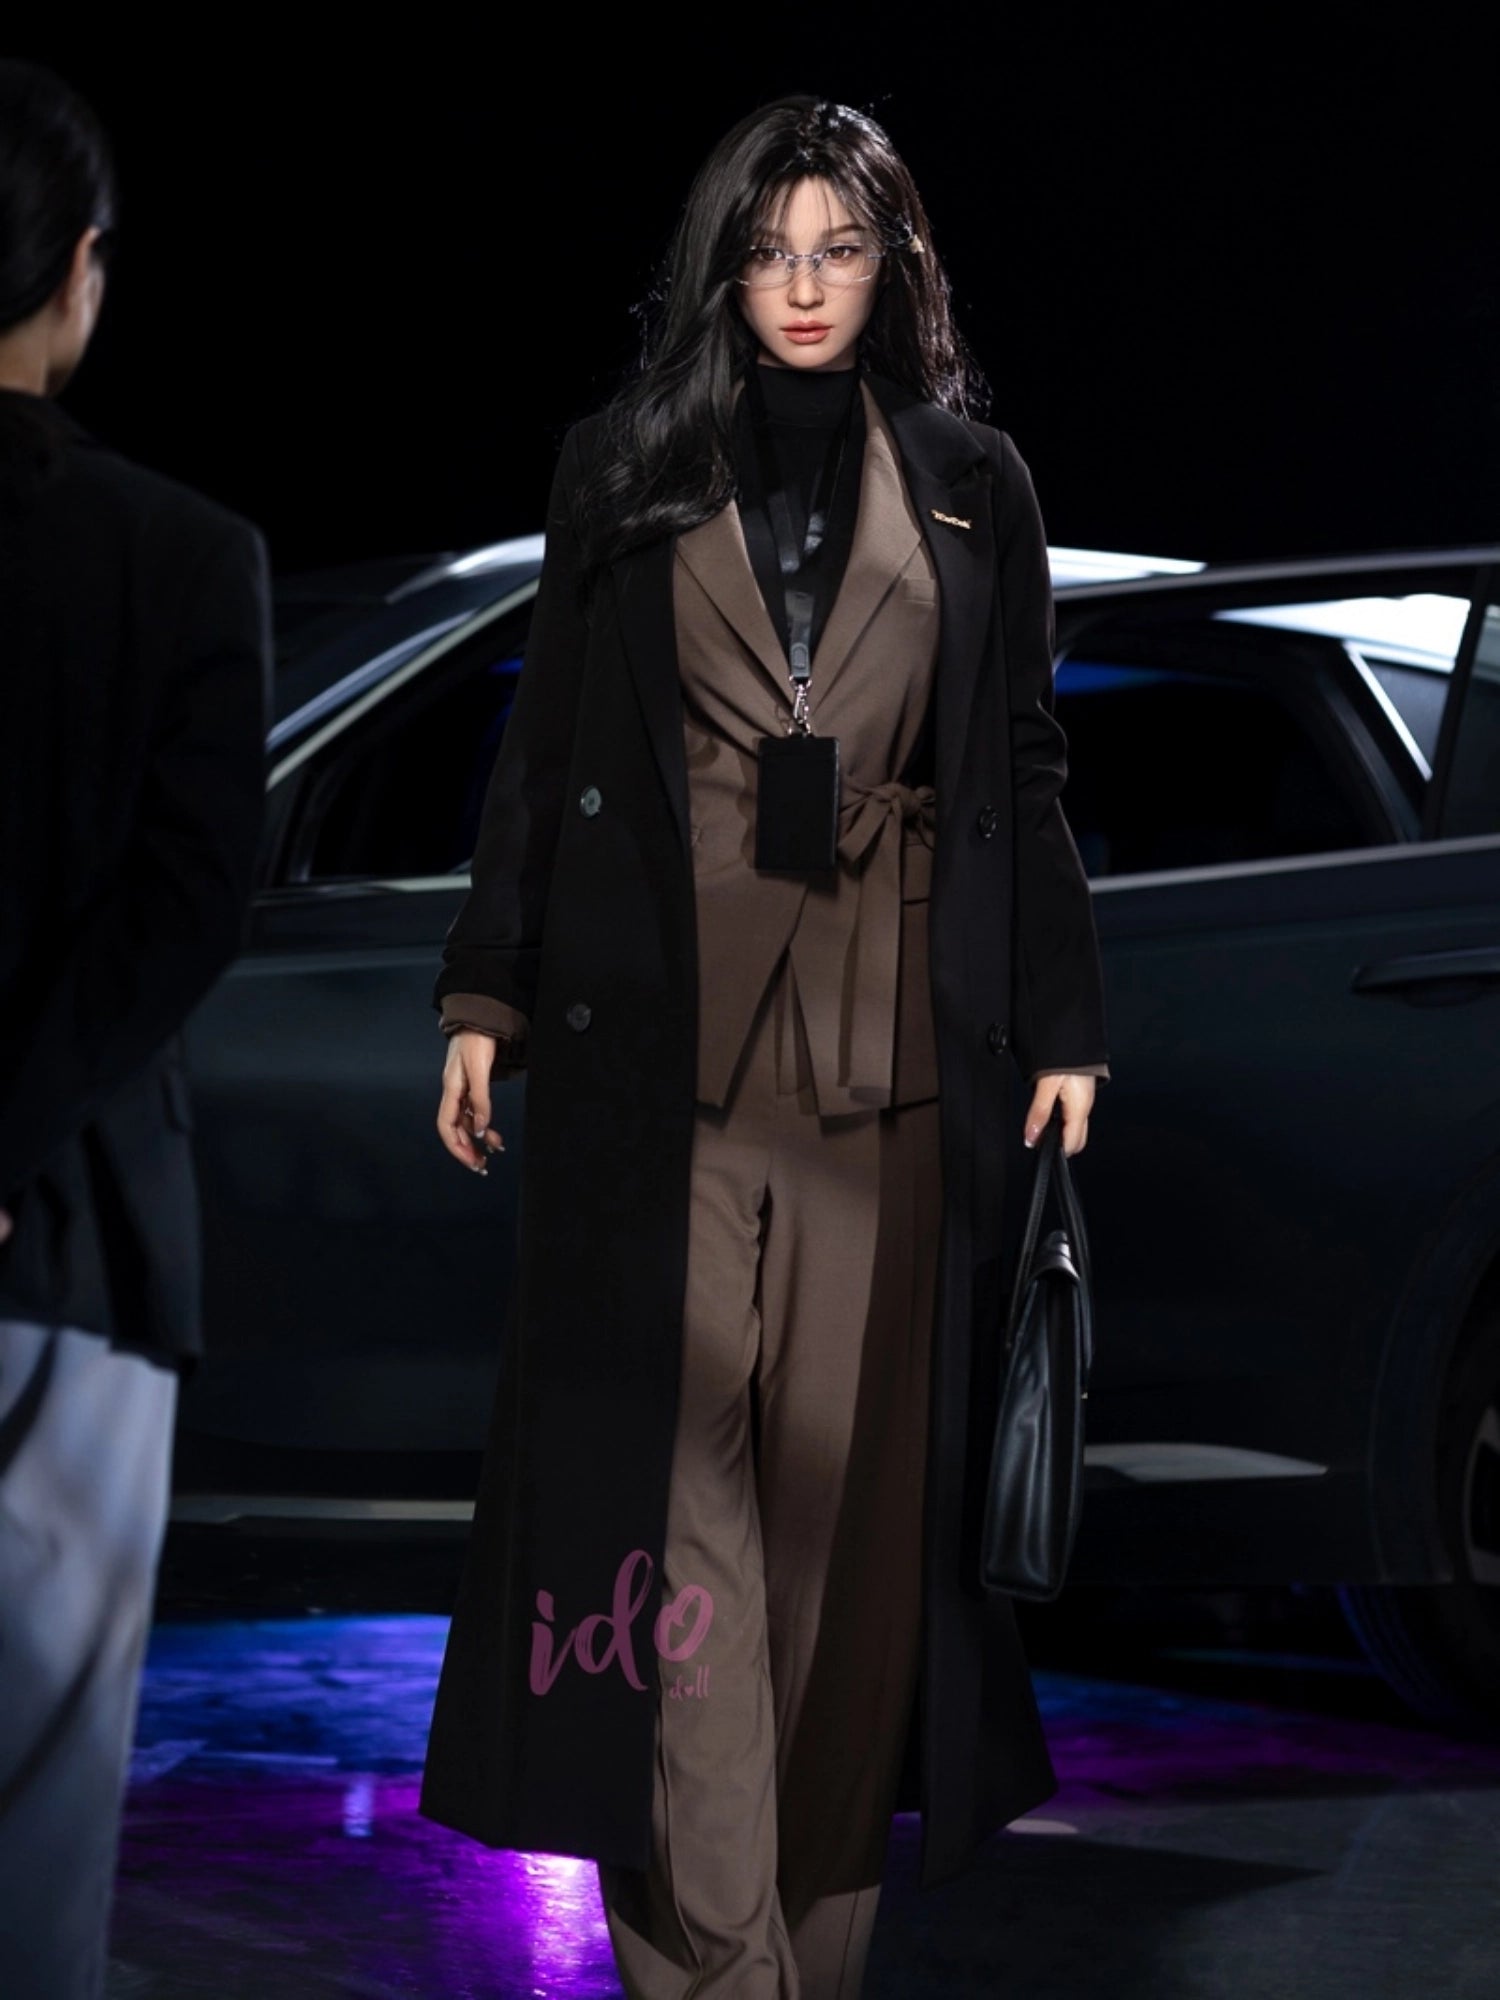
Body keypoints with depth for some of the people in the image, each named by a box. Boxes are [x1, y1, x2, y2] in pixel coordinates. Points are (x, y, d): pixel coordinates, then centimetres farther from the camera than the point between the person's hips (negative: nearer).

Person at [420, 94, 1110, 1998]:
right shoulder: (626, 469, 9)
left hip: (886, 1051, 1)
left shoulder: (973, 488, 10)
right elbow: (542, 747, 9)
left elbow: (1026, 772, 11)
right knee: (673, 1455, -7)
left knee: (851, 1466, 3)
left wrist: (1062, 1026, 5)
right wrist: (487, 989, 2)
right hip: (661, 1037, -1)